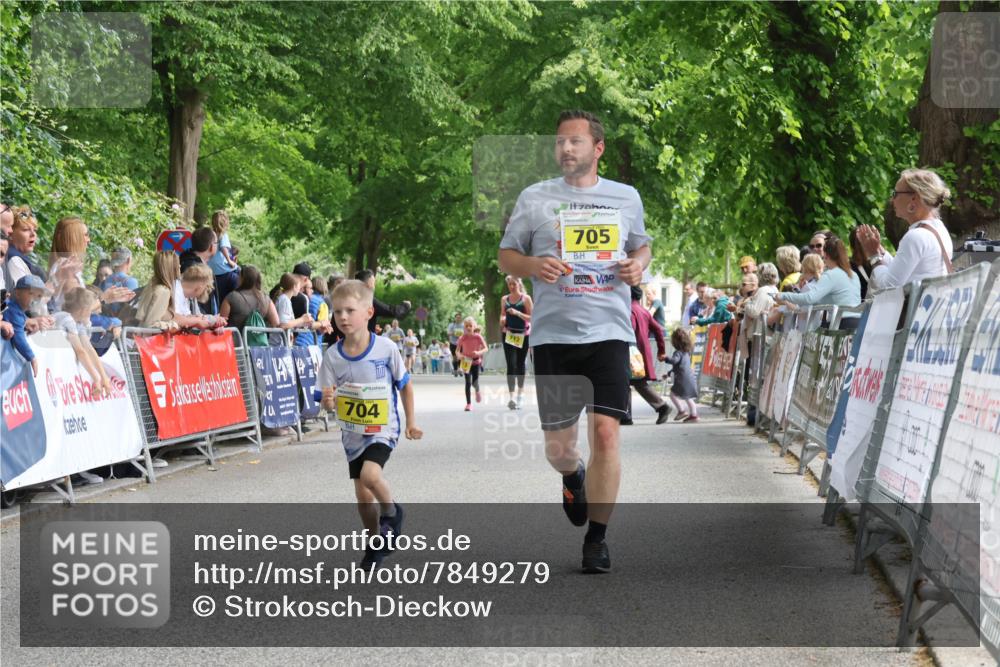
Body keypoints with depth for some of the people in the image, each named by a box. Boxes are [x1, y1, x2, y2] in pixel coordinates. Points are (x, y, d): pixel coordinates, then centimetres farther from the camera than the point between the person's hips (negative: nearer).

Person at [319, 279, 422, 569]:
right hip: (352, 433, 3)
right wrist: (328, 401, -28)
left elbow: (405, 385, 1)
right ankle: (375, 543, 29)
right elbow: (329, 404, -5)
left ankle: (391, 512, 3)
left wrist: (411, 422, 5)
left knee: (370, 475, -27)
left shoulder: (386, 348, -14)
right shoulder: (333, 355, -8)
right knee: (363, 497, 7)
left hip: (383, 428, -3)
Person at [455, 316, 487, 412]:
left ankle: (478, 391, 32)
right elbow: (457, 350, -2)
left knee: (474, 382, -7)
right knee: (468, 383, -6)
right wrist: (459, 355, -25)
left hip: (476, 362, 0)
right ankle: (468, 404, 1)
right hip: (466, 362, 0)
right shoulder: (462, 338, -7)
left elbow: (485, 348, -11)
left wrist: (479, 352, -31)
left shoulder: (478, 337, -9)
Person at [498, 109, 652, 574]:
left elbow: (642, 244, 26)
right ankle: (573, 477, 42)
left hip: (609, 331, 0)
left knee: (605, 432, -11)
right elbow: (506, 257, 10)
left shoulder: (626, 198, 10)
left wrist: (639, 264, 2)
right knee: (557, 445, 4)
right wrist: (532, 265, -12)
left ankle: (597, 539, 3)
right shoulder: (534, 198, 5)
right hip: (553, 333, 0)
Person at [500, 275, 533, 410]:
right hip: (508, 334, 1)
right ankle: (511, 396, -18)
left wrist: (517, 313, -20)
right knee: (511, 365, -10)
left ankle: (520, 392, 28)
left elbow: (531, 318, -6)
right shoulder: (504, 299, 7)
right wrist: (502, 320, -6)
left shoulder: (526, 298, -2)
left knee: (520, 364, 11)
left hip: (523, 335, -1)